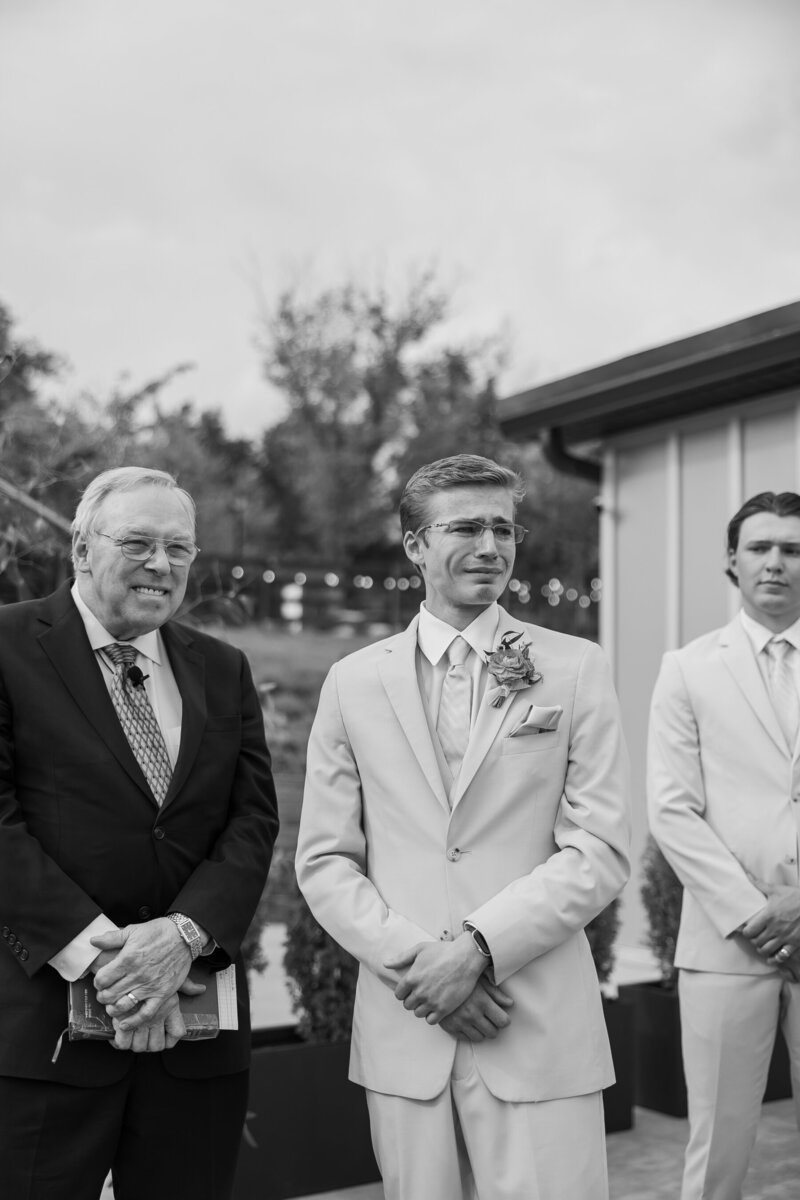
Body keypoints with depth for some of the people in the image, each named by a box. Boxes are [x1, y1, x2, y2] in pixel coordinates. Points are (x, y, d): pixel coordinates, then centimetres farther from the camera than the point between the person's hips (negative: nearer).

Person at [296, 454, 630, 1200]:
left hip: (540, 1029, -1)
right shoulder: (354, 682, 5)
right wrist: (415, 963, -10)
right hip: (404, 1027, 2)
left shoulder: (575, 670, 1)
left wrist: (480, 945, -14)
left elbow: (599, 851, -4)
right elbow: (324, 862, 4)